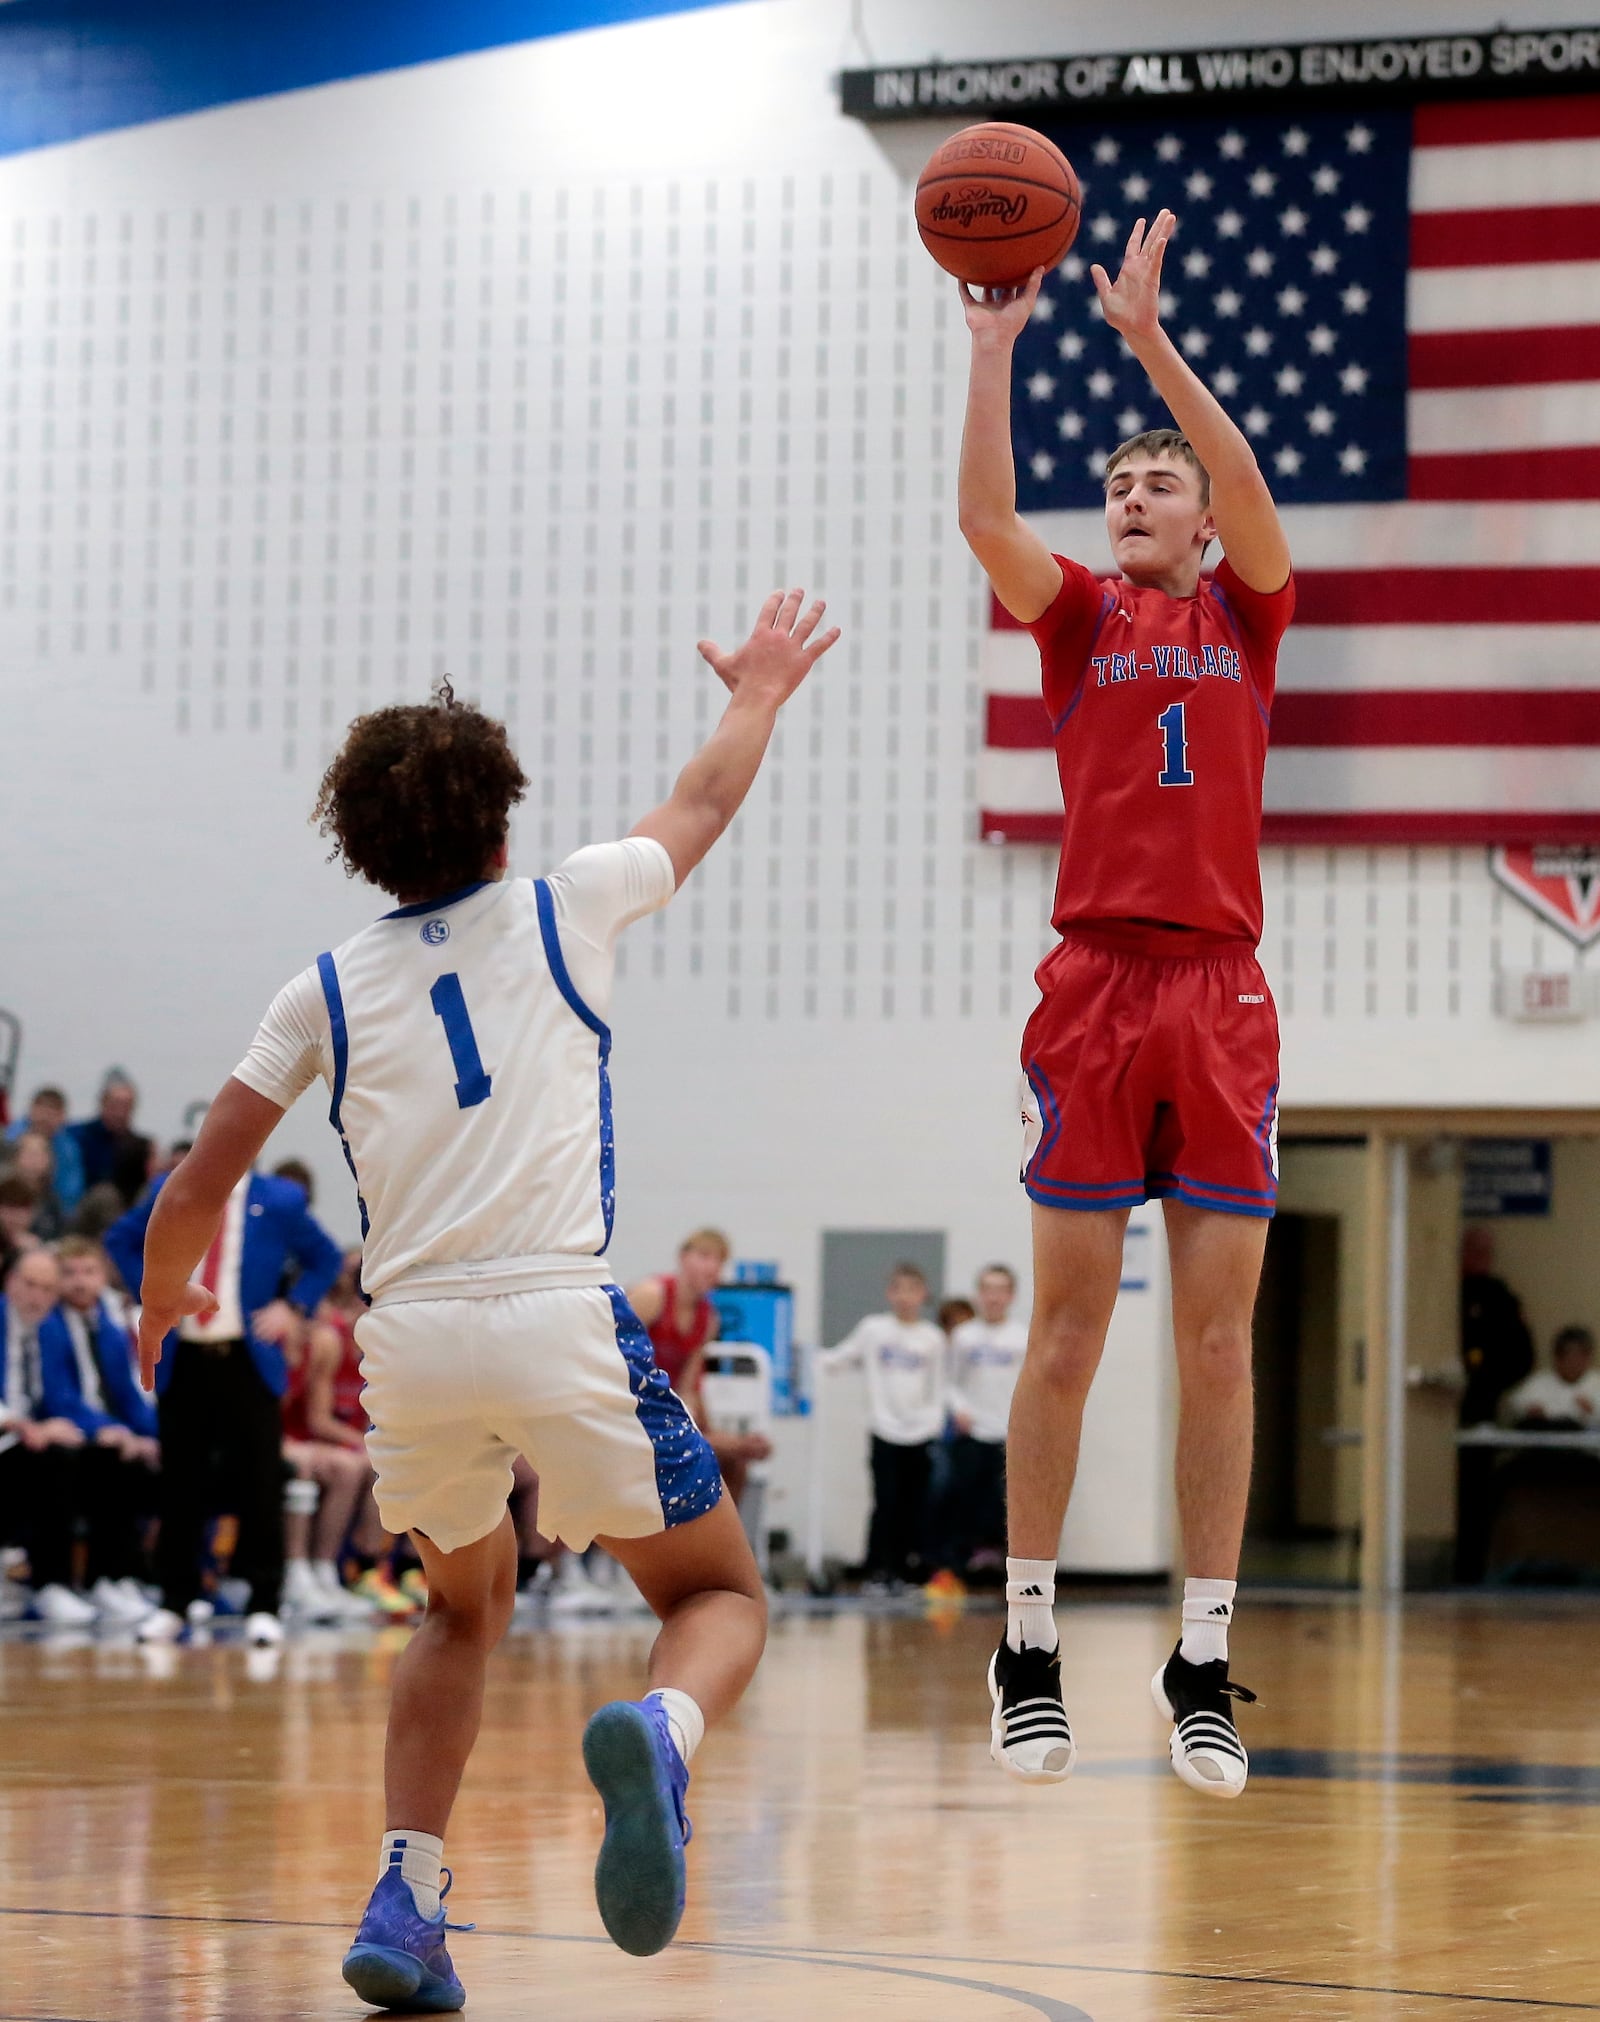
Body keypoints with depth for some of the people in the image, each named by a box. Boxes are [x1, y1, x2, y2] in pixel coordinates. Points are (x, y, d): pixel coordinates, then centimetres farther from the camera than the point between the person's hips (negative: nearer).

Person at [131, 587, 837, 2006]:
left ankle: (406, 1901, 11)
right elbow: (706, 803, 30)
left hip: (409, 1342, 3)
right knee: (719, 1596, 11)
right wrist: (760, 690, 49)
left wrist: (163, 1298, 35)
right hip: (560, 1319, -3)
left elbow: (196, 1193, 14)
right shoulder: (565, 909, 10)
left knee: (468, 1607, 28)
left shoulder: (328, 991, 13)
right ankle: (657, 1736, -25)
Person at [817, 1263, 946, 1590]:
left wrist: (934, 1427, 1)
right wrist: (815, 1360, -9)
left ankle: (904, 1571, 9)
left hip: (921, 1433, 2)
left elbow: (937, 1390, 9)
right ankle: (877, 1572, 2)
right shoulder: (872, 1329, 3)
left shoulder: (932, 1338, 7)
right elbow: (841, 1358, 7)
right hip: (885, 1431, -2)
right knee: (885, 1503, -5)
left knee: (914, 1505, 2)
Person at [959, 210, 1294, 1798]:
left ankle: (1204, 1669, 5)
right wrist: (993, 345, -14)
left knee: (1218, 1337, 0)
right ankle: (1028, 1653, 5)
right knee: (1066, 1329, -1)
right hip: (1092, 984, -1)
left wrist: (1149, 338, -15)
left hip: (1221, 996, 1)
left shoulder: (1244, 612, 13)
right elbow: (985, 518, -6)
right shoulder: (1079, 614, 11)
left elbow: (1250, 495, -7)